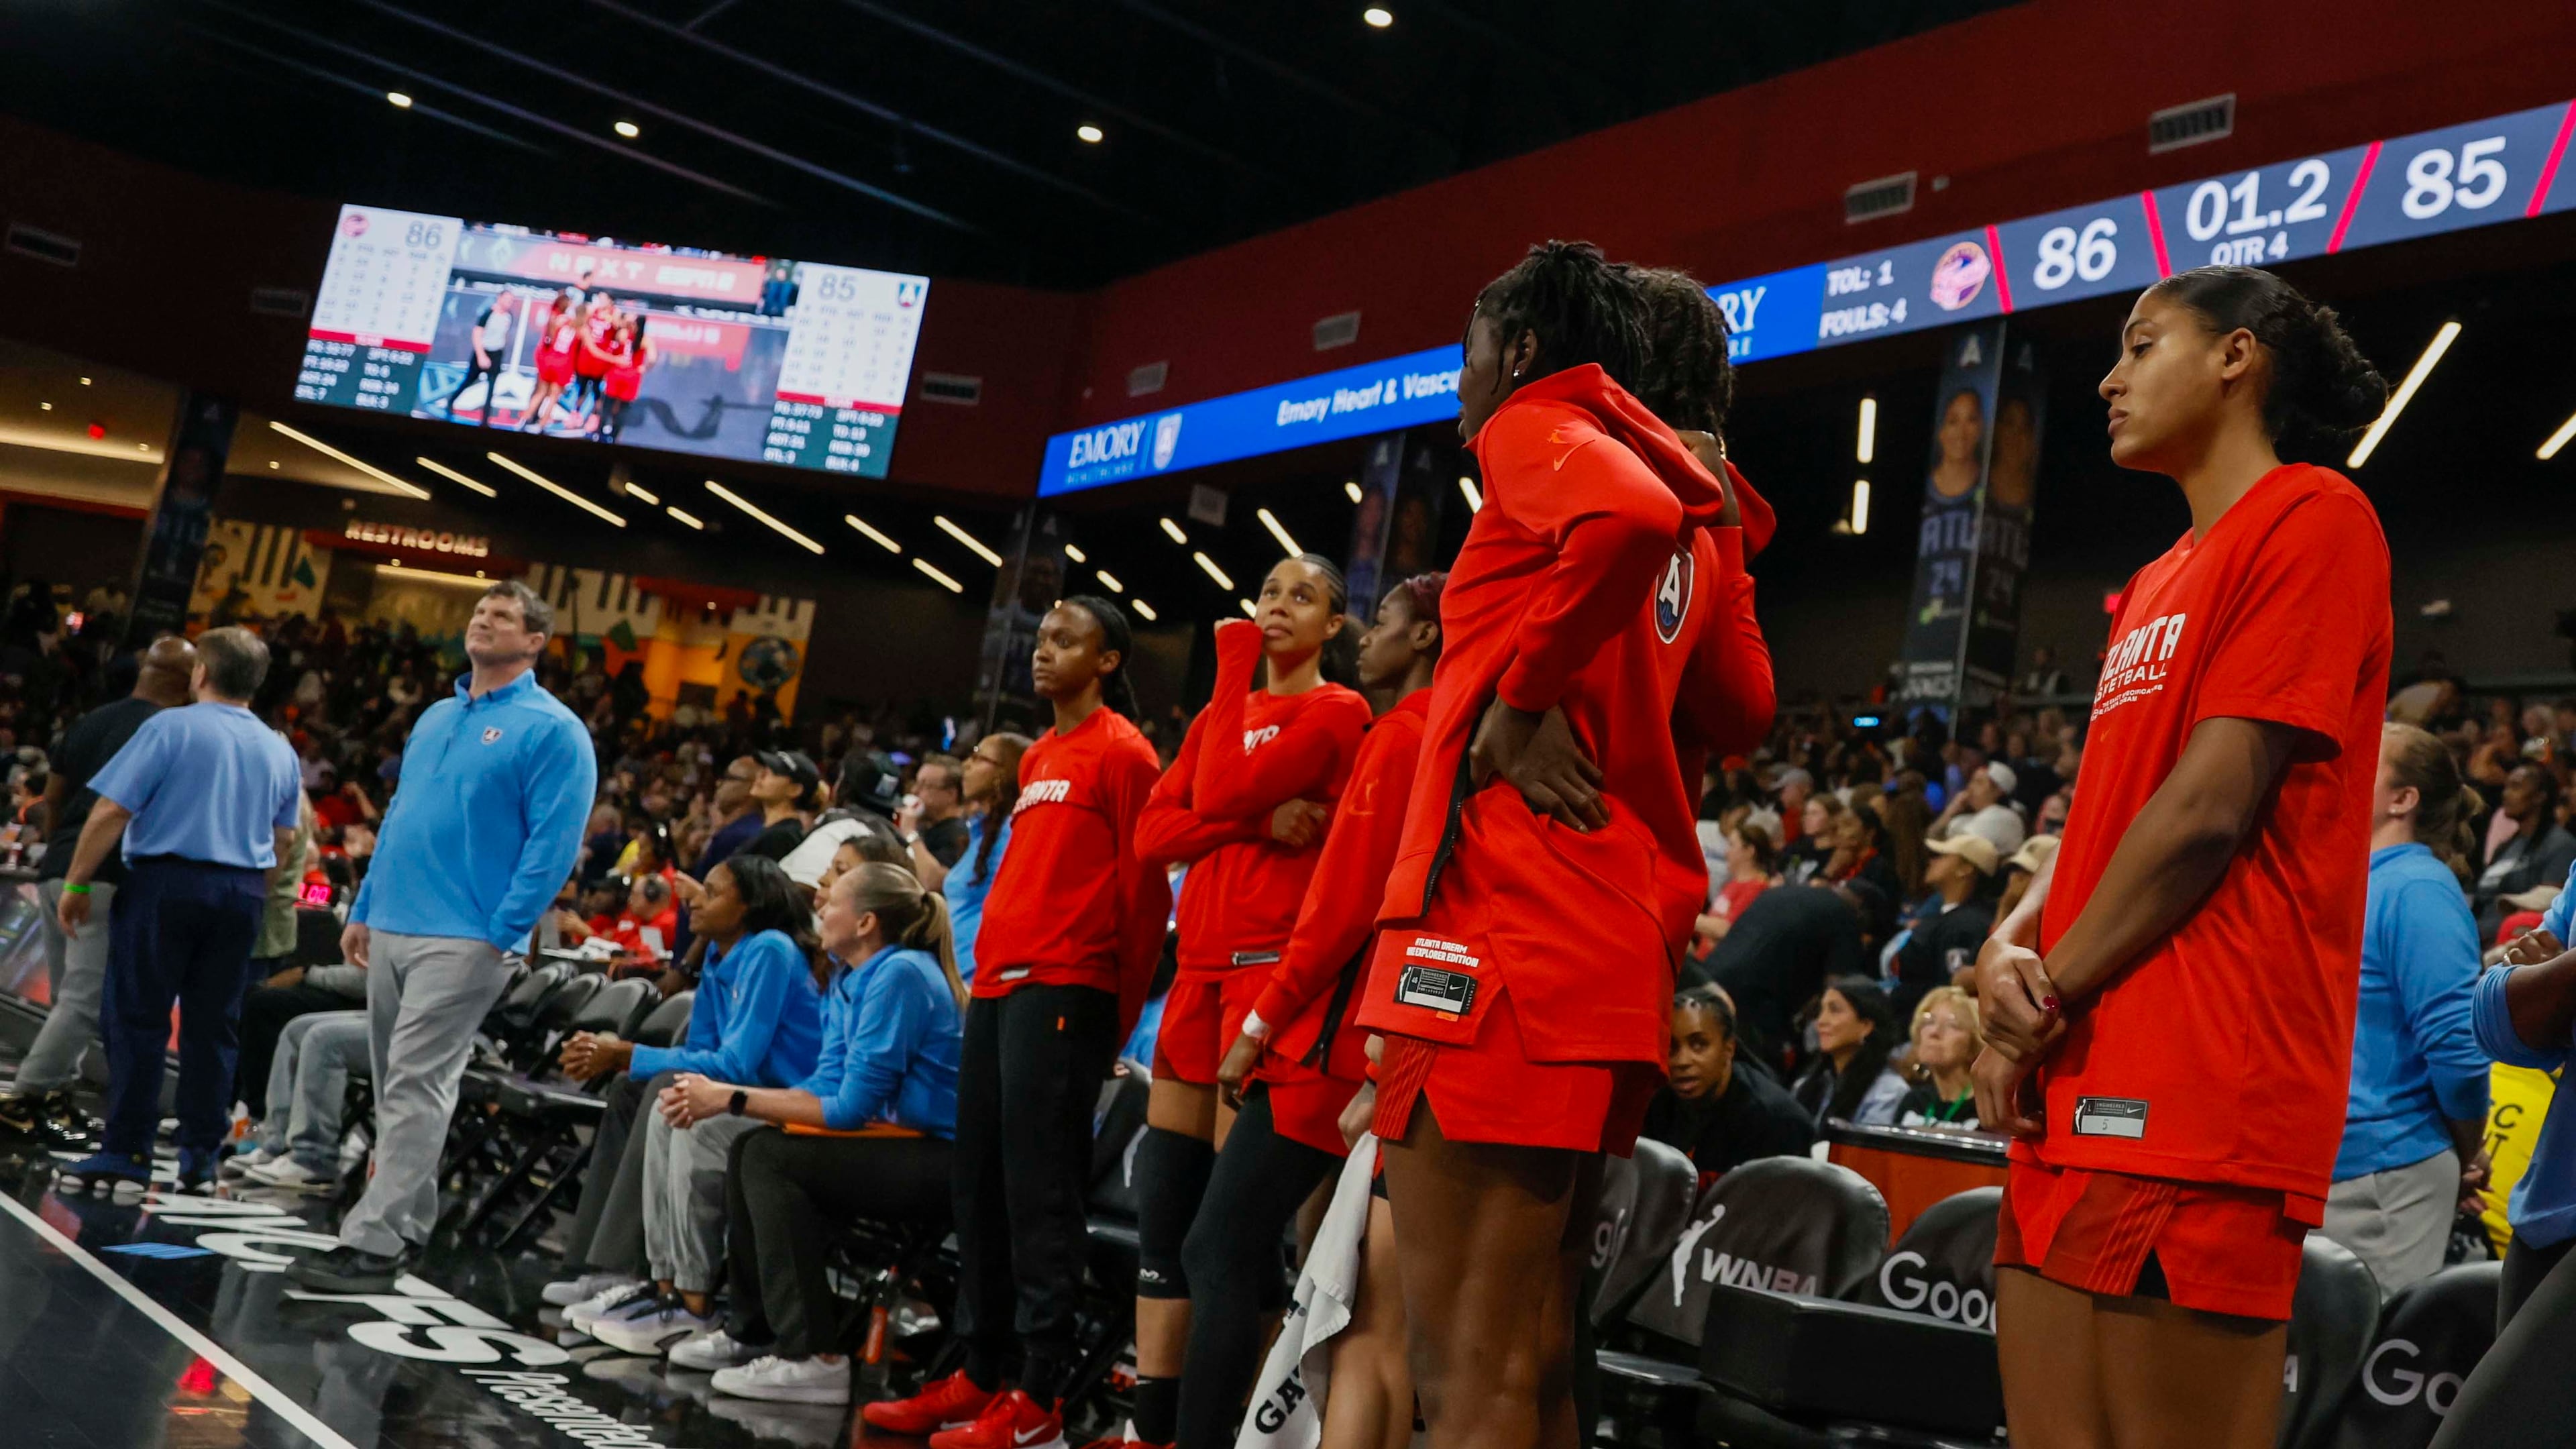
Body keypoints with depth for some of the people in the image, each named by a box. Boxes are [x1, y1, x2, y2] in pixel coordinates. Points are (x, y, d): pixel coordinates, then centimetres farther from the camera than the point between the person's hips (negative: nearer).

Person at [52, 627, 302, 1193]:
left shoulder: (170, 727, -6)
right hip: (242, 894, 4)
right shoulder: (280, 751, 10)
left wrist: (76, 884, -4)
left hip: (164, 884, -4)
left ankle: (126, 1152, 1)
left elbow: (110, 813, -11)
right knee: (213, 1025, 8)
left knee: (137, 1019, 2)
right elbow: (284, 839, 16)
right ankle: (199, 1158, 10)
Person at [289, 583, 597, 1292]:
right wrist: (364, 909, 17)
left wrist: (500, 934, -17)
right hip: (391, 928, 8)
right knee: (395, 1087, 12)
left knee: (415, 1087, -10)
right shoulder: (436, 718, 18)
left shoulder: (551, 731, -6)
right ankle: (409, 1225, 23)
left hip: (462, 937, -8)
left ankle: (374, 1244, -8)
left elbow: (554, 841, -13)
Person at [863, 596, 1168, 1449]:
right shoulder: (1038, 757, 19)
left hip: (1061, 992, -9)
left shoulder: (1121, 752, -5)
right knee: (978, 1186, 10)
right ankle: (979, 1376, 19)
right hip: (997, 988, 9)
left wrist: (1115, 1019, -6)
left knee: (1038, 1191, -7)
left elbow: (1144, 892, -8)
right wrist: (988, 974, 19)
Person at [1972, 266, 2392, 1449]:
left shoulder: (2311, 520, -4)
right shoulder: (2158, 586, 23)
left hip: (2190, 1091, -9)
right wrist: (2009, 947, 0)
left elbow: (2212, 804, -12)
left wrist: (2046, 1002, -8)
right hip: (2078, 1087, 9)